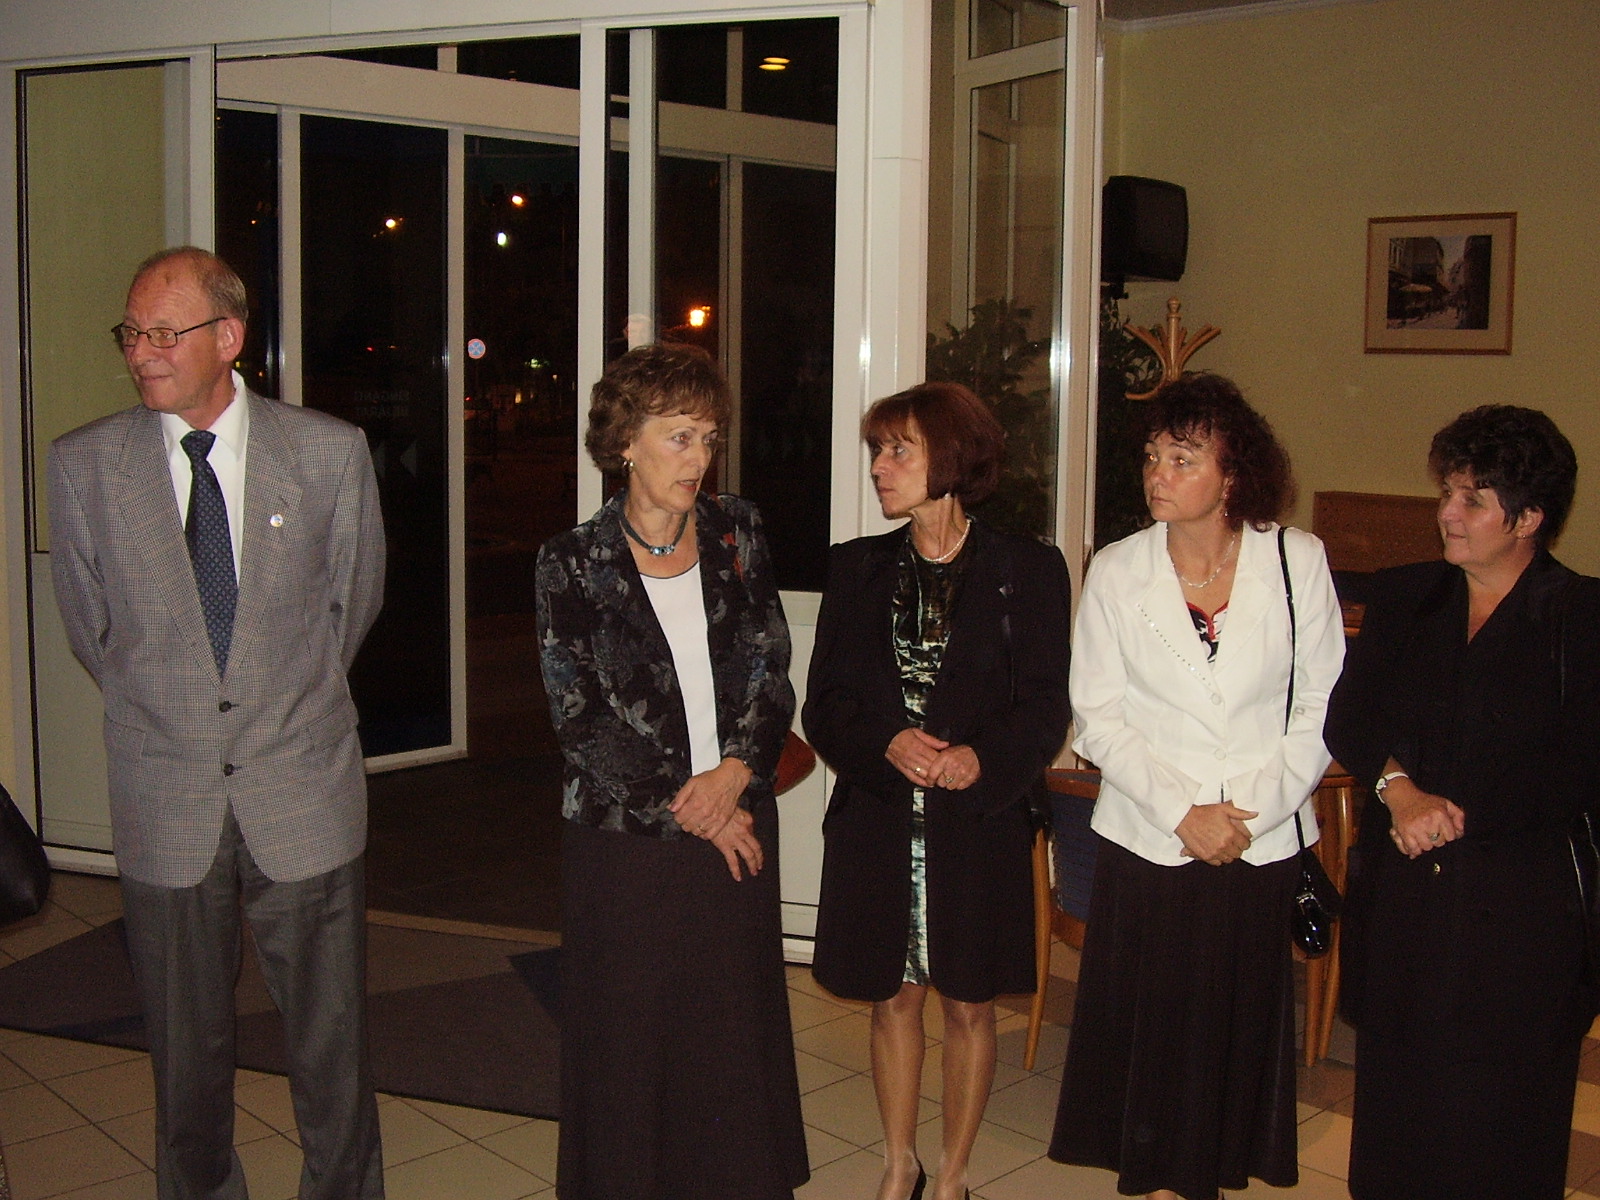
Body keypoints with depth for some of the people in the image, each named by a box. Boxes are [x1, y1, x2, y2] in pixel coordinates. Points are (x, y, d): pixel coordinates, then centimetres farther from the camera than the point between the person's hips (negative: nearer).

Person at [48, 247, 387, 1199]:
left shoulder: (331, 452, -4)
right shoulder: (85, 463, -2)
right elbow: (91, 628, 10)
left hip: (304, 797, 0)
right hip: (165, 803, 1)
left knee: (331, 1039, 11)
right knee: (187, 1047, 14)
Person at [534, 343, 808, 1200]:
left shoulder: (736, 534, 4)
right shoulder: (573, 563, -5)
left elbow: (772, 674, 3)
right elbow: (580, 722, -7)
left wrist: (737, 770, -13)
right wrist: (685, 809, -9)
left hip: (735, 824, 3)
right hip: (626, 839, -2)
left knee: (735, 1025, 10)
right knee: (628, 1033, 7)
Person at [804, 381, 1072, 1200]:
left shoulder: (1027, 570, -3)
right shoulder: (857, 567, 6)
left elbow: (1045, 707, -4)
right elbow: (824, 703, 3)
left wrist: (982, 758, -22)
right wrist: (886, 744, -17)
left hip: (980, 822, -2)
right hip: (876, 821, 2)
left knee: (968, 1004, 10)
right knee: (894, 999, 13)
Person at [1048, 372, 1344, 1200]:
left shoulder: (1297, 561, -2)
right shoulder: (1116, 571, -1)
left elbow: (1322, 708, -2)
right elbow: (1097, 716, -2)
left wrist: (1251, 810, -11)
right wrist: (1184, 811, -12)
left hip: (1264, 845, 0)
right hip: (1148, 844, 0)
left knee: (1242, 1028, 9)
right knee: (1151, 1028, 7)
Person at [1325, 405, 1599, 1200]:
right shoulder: (1402, 599, 9)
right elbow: (1347, 718, 2)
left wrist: (1461, 814, -12)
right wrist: (1399, 787, -15)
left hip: (1518, 903, -4)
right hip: (1401, 891, 4)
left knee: (1498, 1118, 4)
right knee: (1393, 1096, 11)